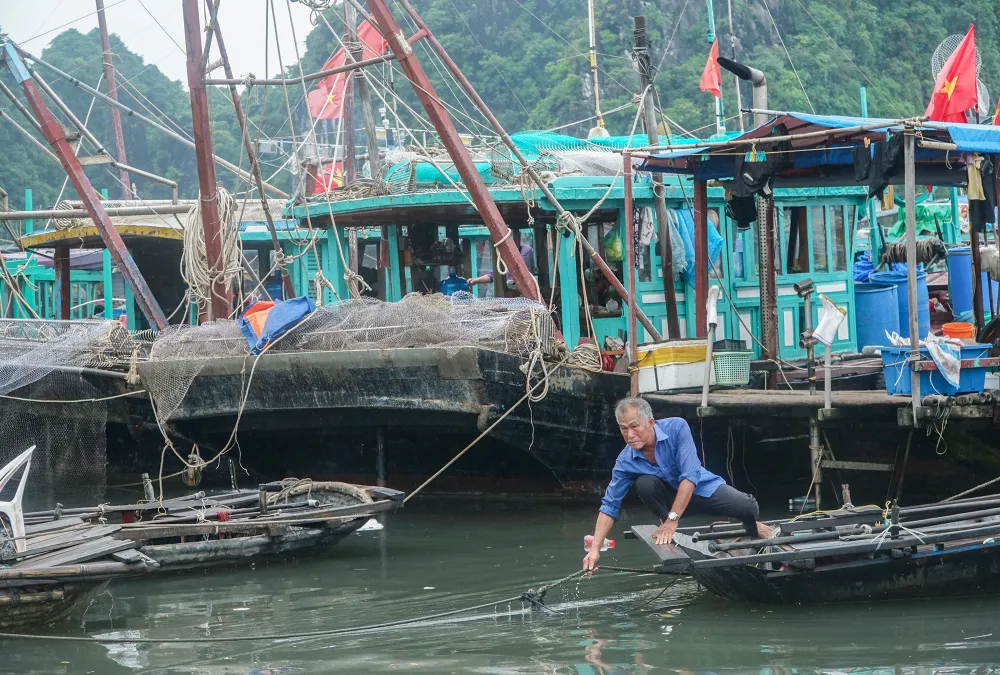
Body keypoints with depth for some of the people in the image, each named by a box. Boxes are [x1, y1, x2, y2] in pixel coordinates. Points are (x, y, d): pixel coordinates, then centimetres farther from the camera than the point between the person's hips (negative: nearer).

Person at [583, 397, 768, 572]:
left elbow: (690, 476, -32)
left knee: (747, 507, -24)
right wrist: (595, 548, -23)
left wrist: (672, 520, -37)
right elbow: (609, 506, -13)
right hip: (670, 492, 1)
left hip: (701, 487, -1)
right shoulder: (625, 462, -19)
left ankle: (752, 527, 14)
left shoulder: (676, 428, -28)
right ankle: (664, 522, -2)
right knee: (645, 483, -30)